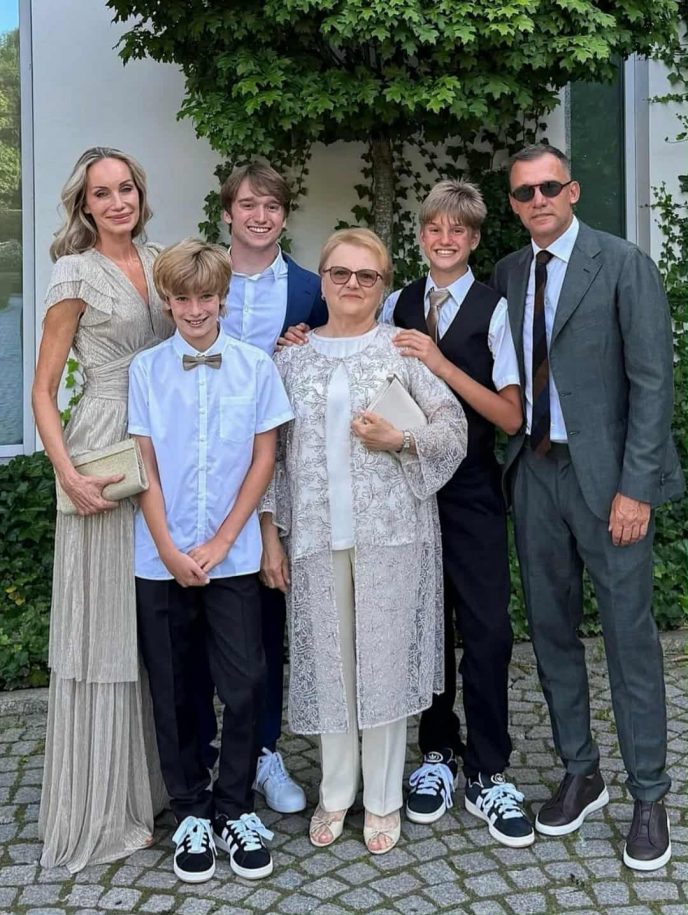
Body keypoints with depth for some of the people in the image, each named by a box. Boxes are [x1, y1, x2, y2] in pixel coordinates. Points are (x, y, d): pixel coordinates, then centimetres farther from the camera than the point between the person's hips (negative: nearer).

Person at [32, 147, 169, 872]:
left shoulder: (158, 261, 11)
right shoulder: (77, 274, -5)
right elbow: (43, 390, -6)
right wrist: (68, 476, -17)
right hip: (106, 454, -6)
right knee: (105, 620, -1)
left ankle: (155, 780, 26)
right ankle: (99, 806, 12)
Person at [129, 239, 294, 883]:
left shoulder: (255, 367, 0)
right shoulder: (145, 370, 0)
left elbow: (264, 460, 1)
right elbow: (143, 466, 0)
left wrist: (219, 543, -5)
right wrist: (169, 550, -8)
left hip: (233, 557, 0)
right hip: (161, 559, 1)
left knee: (244, 684, 1)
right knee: (173, 688, 8)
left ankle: (235, 809, 19)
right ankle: (191, 812, 23)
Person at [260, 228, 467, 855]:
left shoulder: (403, 350, 3)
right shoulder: (291, 360, 9)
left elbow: (454, 430, 2)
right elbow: (272, 452, 7)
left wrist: (401, 439, -15)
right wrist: (270, 535, 3)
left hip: (390, 528, -2)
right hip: (315, 534, 2)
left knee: (385, 658, 3)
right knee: (328, 660, 8)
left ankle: (383, 798, 18)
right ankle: (336, 793, 24)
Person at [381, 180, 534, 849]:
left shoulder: (494, 310, -5)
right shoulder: (396, 306, 8)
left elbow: (511, 416, -10)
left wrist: (441, 364, -18)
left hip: (472, 491, -3)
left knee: (487, 630, -3)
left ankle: (487, 775, 11)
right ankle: (437, 754, 26)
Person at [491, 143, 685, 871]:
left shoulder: (624, 265, -6)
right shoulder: (507, 274, 9)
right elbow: (508, 378, 10)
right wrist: (513, 458, -2)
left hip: (604, 475, -5)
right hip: (534, 473, 5)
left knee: (629, 634, 1)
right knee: (551, 628, 12)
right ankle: (579, 774, 29)